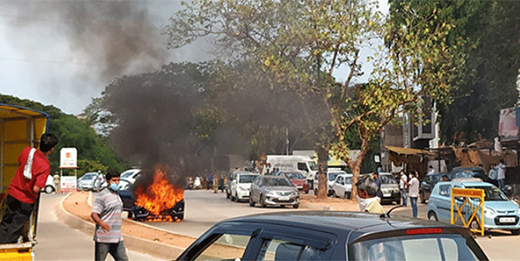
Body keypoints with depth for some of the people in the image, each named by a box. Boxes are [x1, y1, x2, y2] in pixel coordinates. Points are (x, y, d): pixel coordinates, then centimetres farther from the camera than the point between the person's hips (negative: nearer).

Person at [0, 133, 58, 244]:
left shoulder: (27, 151, -10)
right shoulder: (45, 166, -26)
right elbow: (36, 189, -27)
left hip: (12, 193, 5)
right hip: (26, 200, -5)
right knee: (15, 229, 10)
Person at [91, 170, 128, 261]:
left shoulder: (117, 196, 17)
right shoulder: (102, 196, -10)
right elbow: (94, 214, -18)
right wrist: (102, 223, -35)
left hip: (117, 238, 8)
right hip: (103, 238, -8)